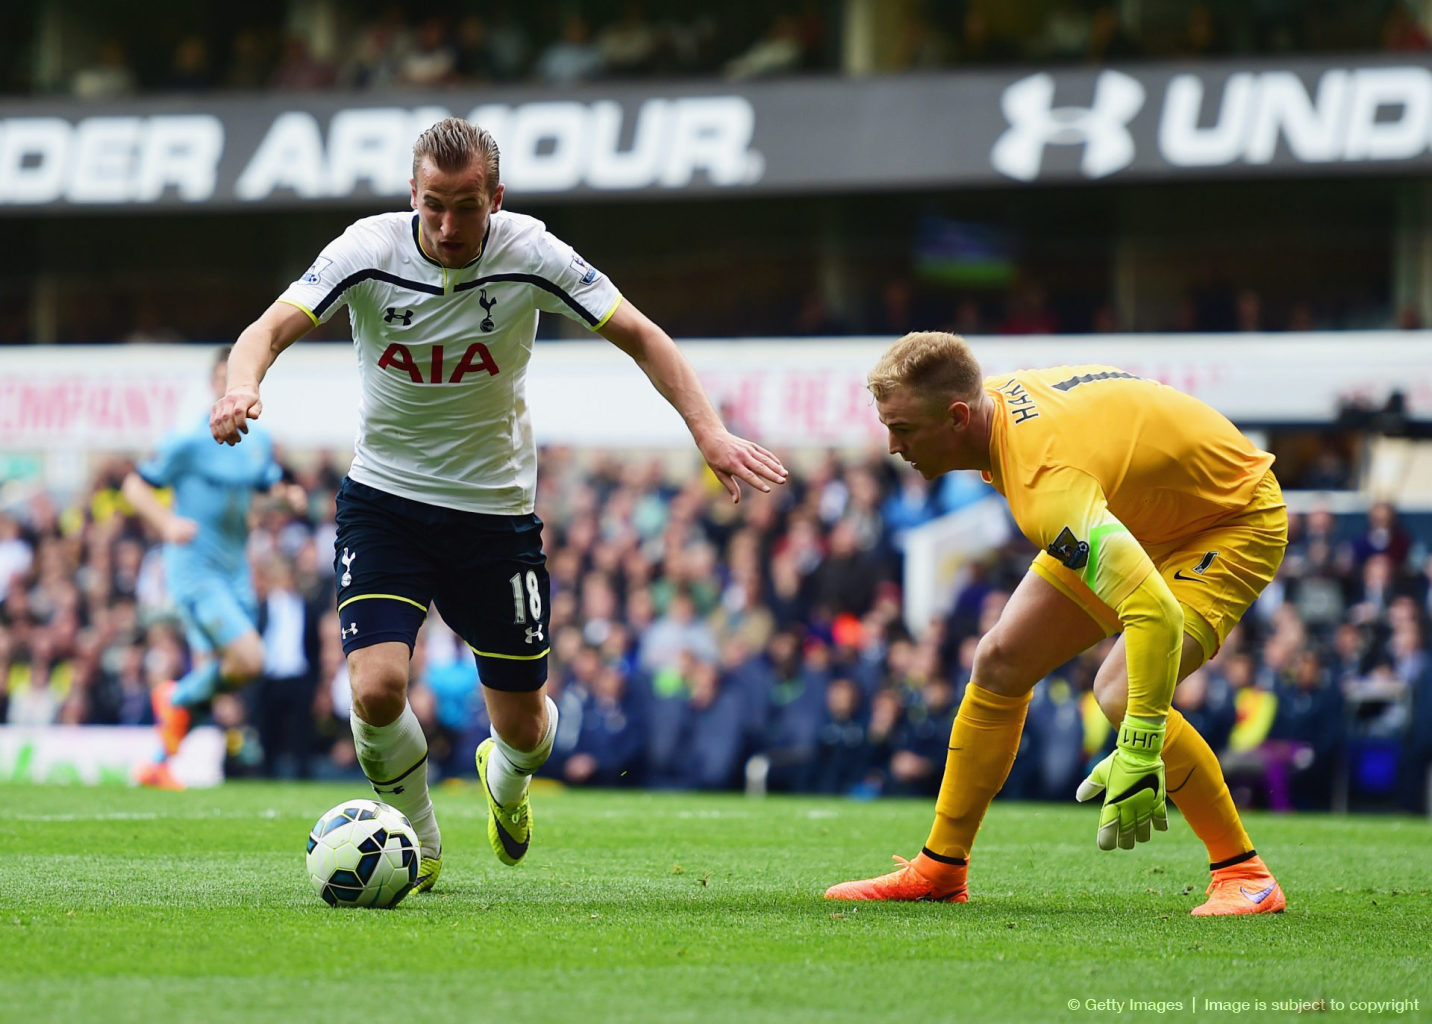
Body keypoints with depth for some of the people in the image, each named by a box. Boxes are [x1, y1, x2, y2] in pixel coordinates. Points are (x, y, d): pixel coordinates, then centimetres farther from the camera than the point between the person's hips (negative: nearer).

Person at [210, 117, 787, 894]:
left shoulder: (528, 254, -13)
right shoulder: (369, 250, -15)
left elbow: (639, 335, -8)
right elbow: (272, 328, -24)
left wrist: (709, 431, -21)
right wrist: (242, 388, -47)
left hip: (495, 507, 1)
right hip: (384, 501, -1)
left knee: (523, 729, 7)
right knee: (377, 690, -21)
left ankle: (504, 778, 47)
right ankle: (416, 846, 9)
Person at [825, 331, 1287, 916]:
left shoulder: (1048, 481, -41)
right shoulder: (993, 398, -15)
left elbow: (1158, 614, -49)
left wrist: (1139, 756, -49)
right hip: (1140, 519, 9)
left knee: (1121, 692, -28)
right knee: (1000, 660, 3)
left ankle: (1246, 877, -13)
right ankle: (940, 872, 14)